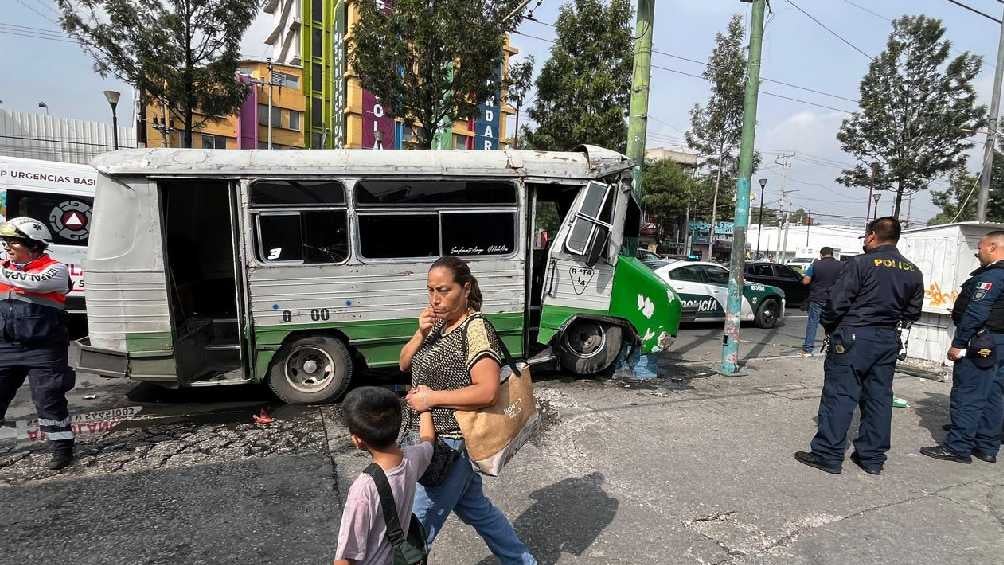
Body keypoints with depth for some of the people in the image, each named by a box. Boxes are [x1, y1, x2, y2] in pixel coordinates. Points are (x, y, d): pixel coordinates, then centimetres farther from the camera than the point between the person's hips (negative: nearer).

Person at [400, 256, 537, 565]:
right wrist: (420, 333, -10)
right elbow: (405, 363, 8)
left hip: (450, 443, -9)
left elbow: (487, 391, -28)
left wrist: (431, 397, -21)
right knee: (474, 507, 23)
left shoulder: (475, 328, -20)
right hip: (430, 436, 9)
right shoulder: (439, 323, 5)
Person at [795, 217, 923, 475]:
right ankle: (872, 458, 21)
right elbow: (913, 313, 13)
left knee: (839, 395, -2)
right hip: (889, 341, 7)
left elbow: (837, 302, -15)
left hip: (854, 337, -6)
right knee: (879, 398, 13)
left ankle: (828, 455, 2)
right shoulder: (913, 272, 9)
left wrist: (828, 326, 0)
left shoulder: (861, 264, -12)